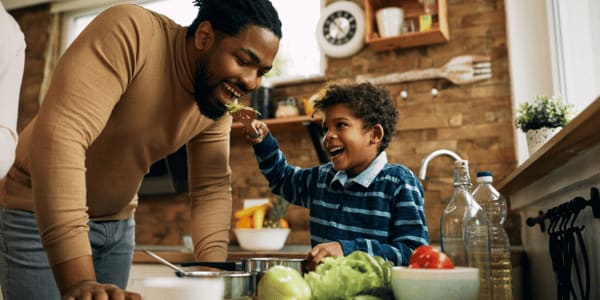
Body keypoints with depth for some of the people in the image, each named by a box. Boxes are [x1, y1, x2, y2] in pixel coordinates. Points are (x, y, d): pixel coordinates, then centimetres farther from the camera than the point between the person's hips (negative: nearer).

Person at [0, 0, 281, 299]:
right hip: (36, 214, -5)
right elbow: (59, 137, -37)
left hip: (118, 222, 6)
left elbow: (212, 189, -7)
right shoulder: (129, 32, -28)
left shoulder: (218, 105, -8)